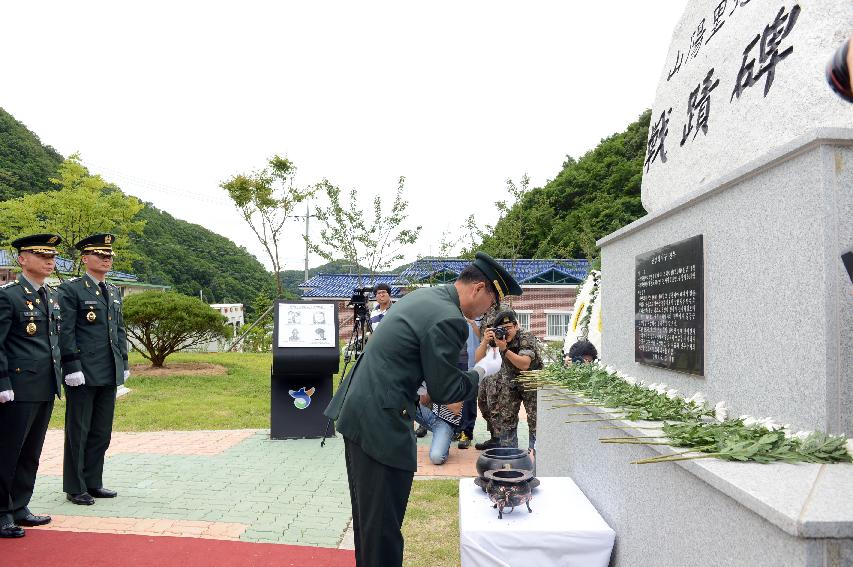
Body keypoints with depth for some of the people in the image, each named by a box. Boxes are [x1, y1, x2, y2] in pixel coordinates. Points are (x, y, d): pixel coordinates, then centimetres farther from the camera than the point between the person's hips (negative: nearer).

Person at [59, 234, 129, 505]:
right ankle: (75, 488, 16)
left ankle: (93, 483, 24)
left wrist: (124, 363, 14)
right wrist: (72, 368, -16)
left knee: (102, 432, 13)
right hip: (83, 374, -7)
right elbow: (65, 332, -11)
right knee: (78, 432, 4)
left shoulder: (114, 292, 15)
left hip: (109, 374, 7)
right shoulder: (71, 289, -6)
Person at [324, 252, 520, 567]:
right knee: (383, 528, 3)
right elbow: (444, 391, -12)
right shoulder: (449, 320, -19)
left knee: (367, 514, 23)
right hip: (382, 424, -10)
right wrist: (482, 371, 2)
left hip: (356, 410, 10)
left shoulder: (421, 296, 11)